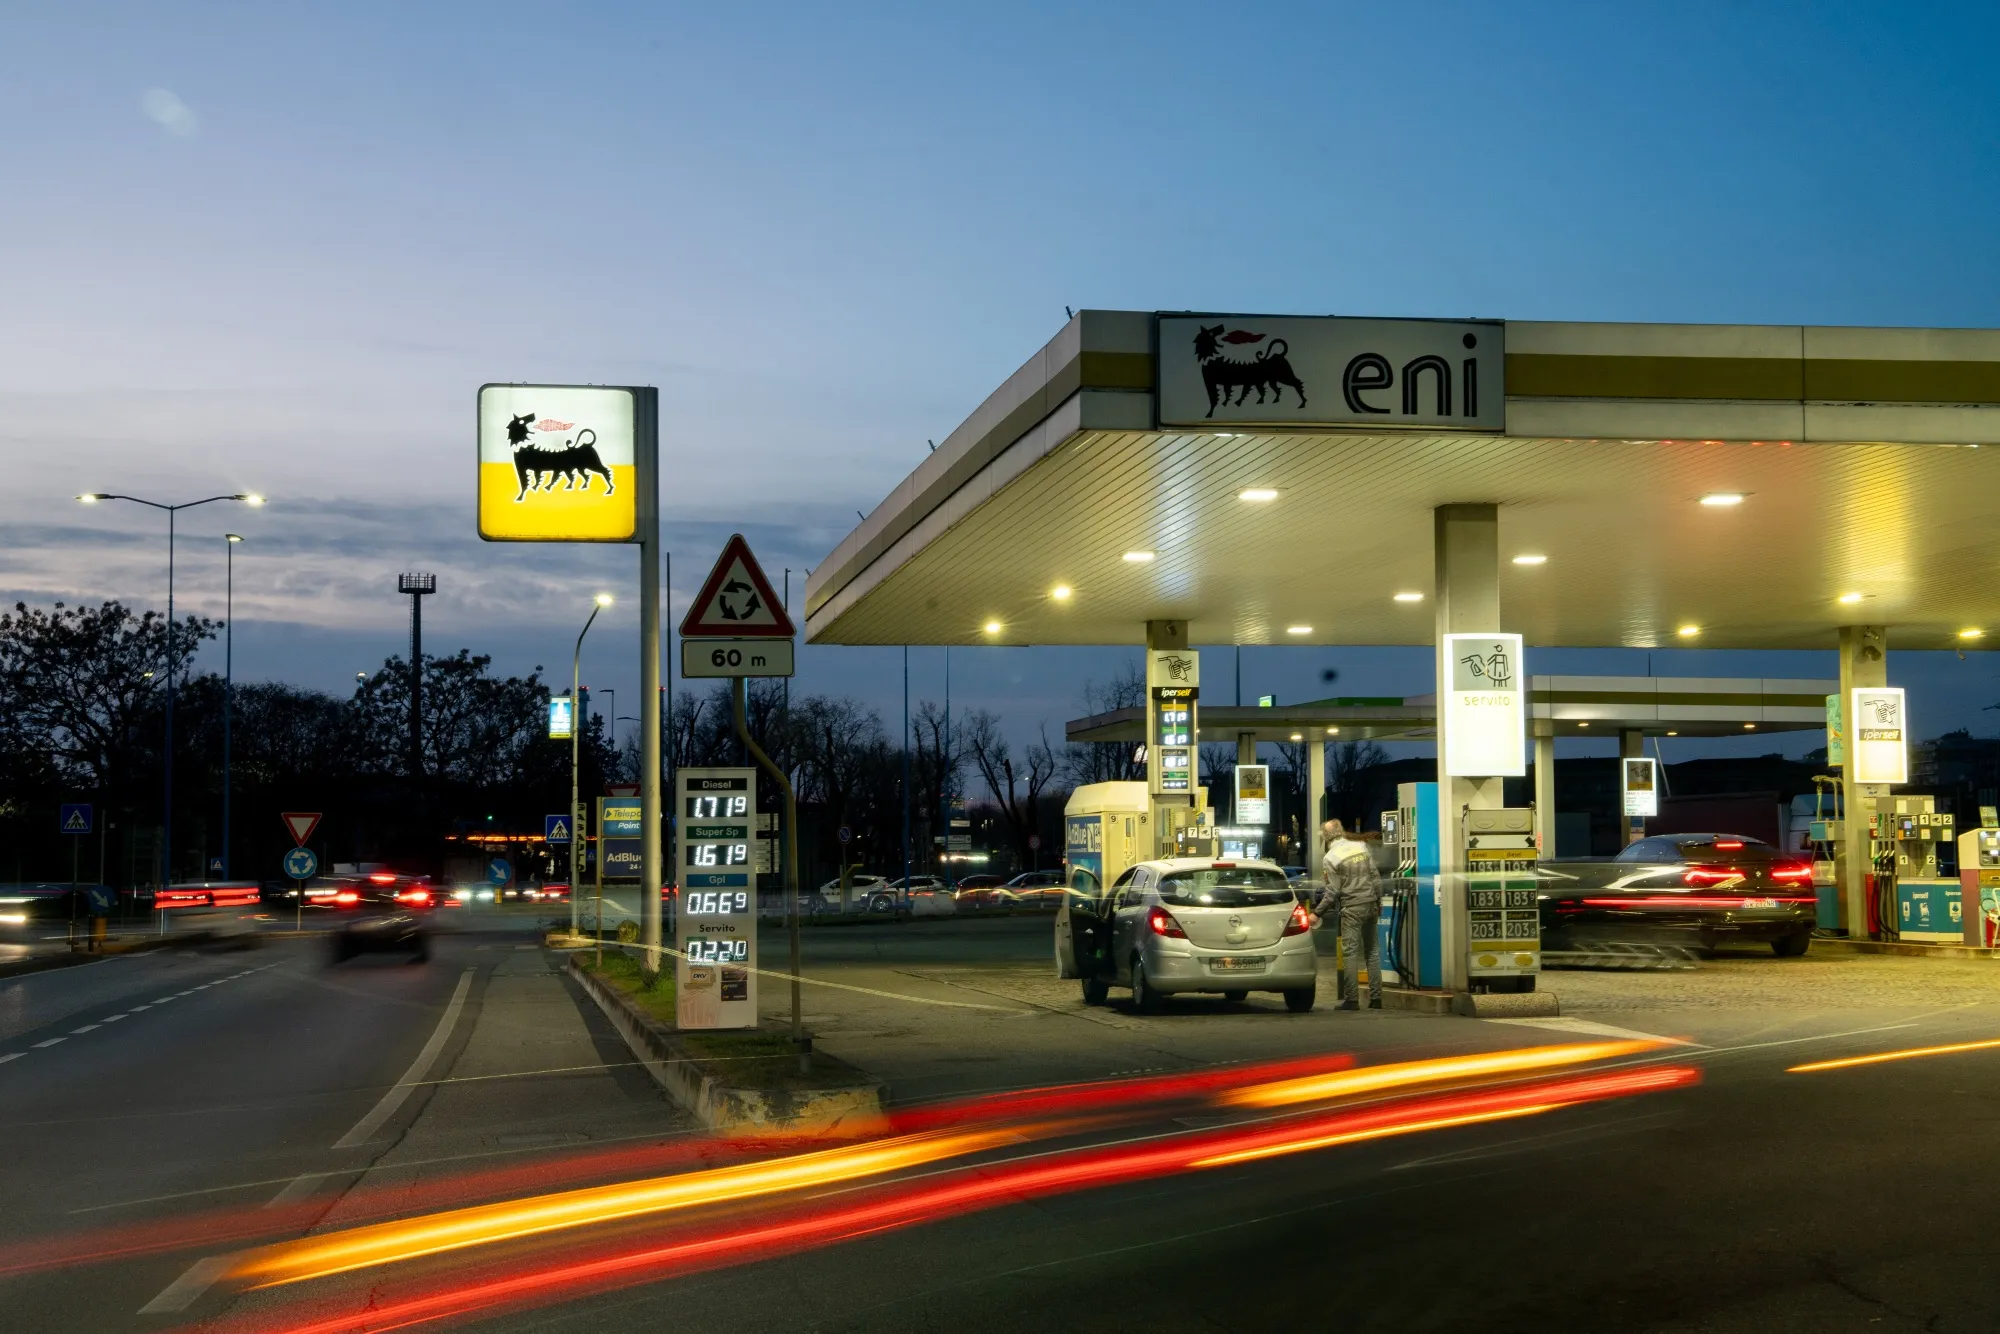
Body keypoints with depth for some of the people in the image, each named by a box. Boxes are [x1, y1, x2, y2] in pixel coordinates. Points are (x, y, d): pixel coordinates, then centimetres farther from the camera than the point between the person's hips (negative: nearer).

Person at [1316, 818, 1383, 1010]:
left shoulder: (1330, 859, -8)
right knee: (1372, 952, 9)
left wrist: (1317, 913, -2)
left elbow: (1333, 891, -10)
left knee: (1350, 953, -3)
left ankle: (1351, 999, -6)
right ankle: (1376, 998, 9)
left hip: (1351, 908, -5)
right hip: (1370, 904, 5)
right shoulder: (1362, 847, 6)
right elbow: (1376, 877, 8)